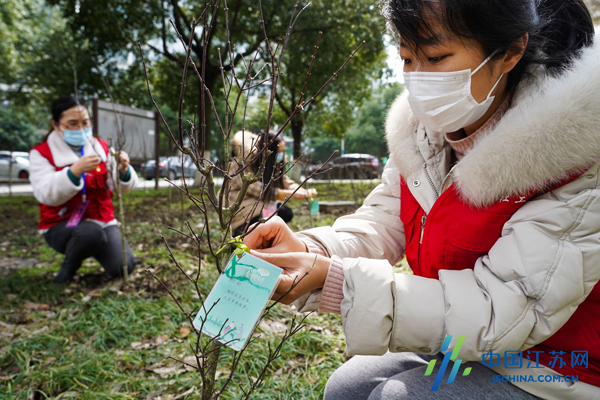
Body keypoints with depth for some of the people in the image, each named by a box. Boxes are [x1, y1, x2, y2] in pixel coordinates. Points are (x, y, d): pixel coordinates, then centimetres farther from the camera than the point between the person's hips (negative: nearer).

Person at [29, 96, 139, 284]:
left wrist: (124, 171, -26)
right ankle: (68, 268, -4)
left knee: (124, 267, -18)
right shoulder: (41, 153, -5)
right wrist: (75, 171, -36)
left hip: (102, 220, 3)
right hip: (61, 225, -3)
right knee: (91, 231, -36)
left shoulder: (101, 147, 4)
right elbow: (46, 195, -21)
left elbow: (122, 188, -3)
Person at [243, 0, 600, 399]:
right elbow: (382, 223, -2)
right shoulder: (424, 128, -6)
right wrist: (309, 250, -25)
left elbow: (499, 314, -30)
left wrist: (333, 278, -37)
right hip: (462, 349, 6)